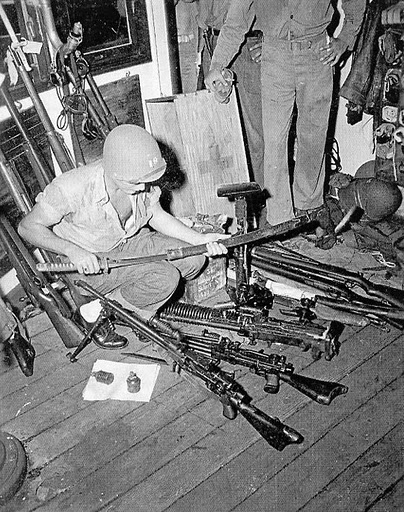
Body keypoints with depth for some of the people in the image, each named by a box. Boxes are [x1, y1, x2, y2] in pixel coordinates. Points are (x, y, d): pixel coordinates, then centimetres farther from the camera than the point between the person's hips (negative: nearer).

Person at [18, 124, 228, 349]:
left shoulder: (141, 178, -15)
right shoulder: (72, 188, -30)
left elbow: (157, 216, 2)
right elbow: (28, 227, -19)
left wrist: (199, 238, -9)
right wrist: (73, 251, -33)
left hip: (130, 241, 6)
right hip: (90, 260, -6)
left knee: (194, 258, -10)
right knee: (165, 277, -26)